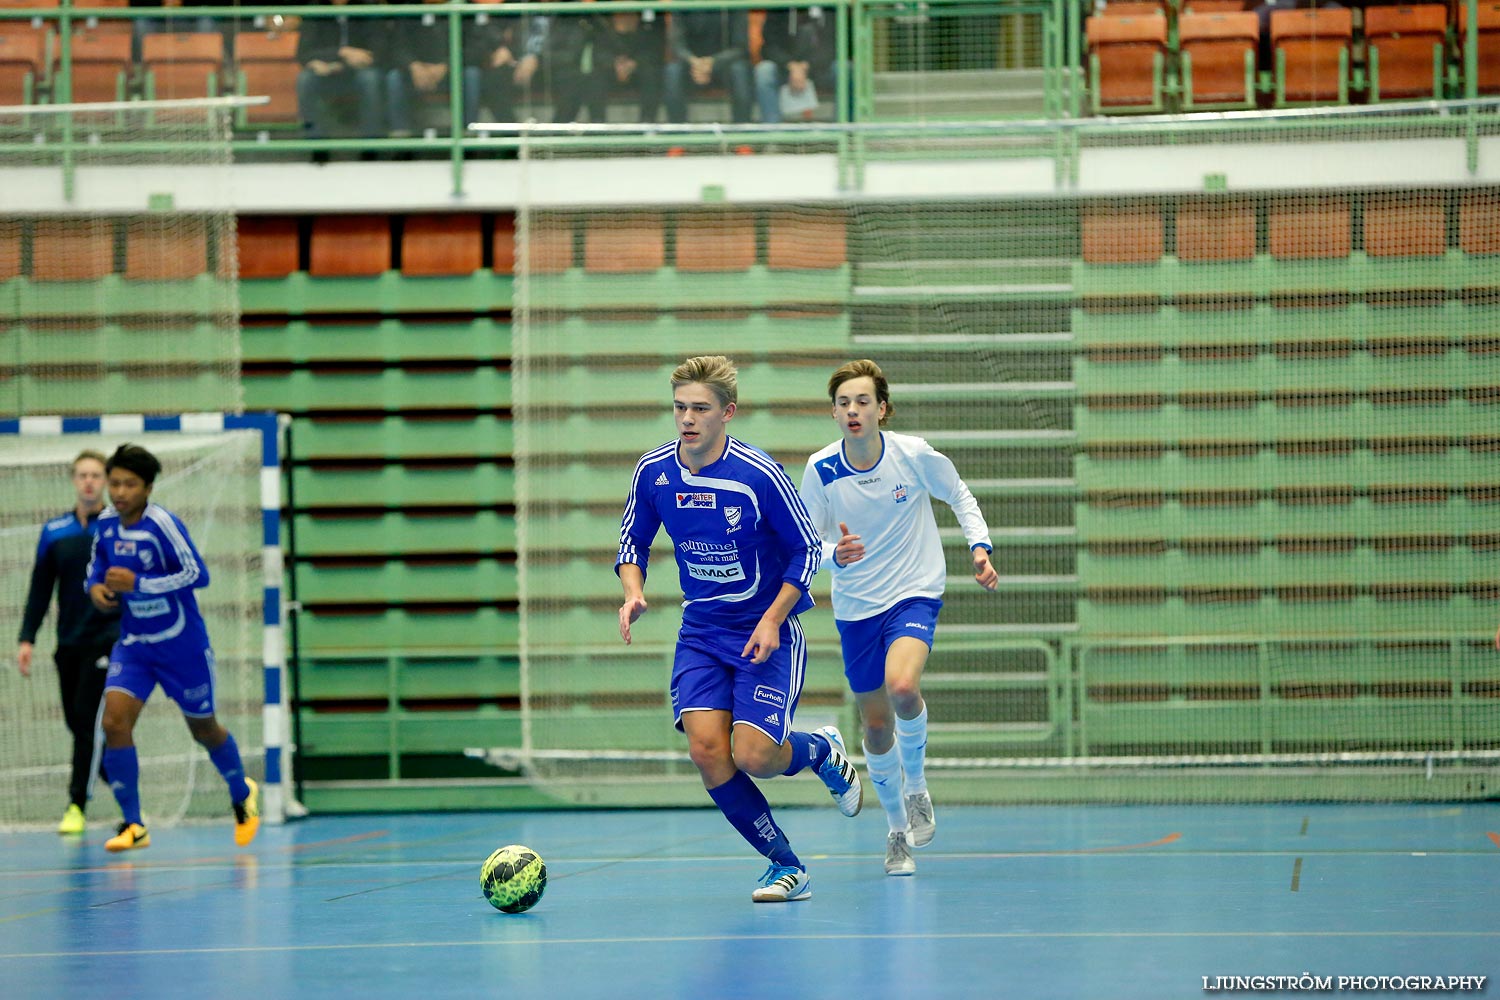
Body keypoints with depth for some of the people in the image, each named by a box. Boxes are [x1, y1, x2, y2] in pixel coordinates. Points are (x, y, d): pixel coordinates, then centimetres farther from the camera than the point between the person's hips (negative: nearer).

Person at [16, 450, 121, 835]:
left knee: (89, 719, -12)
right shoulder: (54, 532, 7)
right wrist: (27, 638, 3)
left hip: (108, 639, -4)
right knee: (77, 722, 6)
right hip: (69, 644, 4)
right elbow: (40, 589, 10)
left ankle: (77, 805, -9)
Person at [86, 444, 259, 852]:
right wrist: (95, 585, -5)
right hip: (133, 645, 4)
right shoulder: (106, 523, -3)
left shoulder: (161, 523, -21)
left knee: (203, 729, 13)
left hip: (181, 645, -4)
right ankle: (133, 825, -10)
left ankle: (242, 794, 42)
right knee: (114, 722, -16)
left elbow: (197, 574, -25)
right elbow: (97, 562, 17)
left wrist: (138, 583, -31)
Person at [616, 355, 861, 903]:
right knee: (706, 750, -16)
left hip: (766, 632, -4)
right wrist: (633, 593, -10)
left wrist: (771, 620, -16)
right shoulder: (653, 471, -5)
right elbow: (632, 543, 10)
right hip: (701, 635, 4)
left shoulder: (760, 474, -18)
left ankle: (819, 748, 22)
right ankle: (786, 865, 2)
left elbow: (807, 549, -8)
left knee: (752, 757, -17)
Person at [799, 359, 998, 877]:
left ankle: (917, 787, -2)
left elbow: (959, 497, 5)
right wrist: (835, 554, -25)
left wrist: (979, 548, -9)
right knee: (876, 726, 8)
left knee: (902, 687, -30)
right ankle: (898, 830, 31)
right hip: (856, 606, 3)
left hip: (915, 594, -3)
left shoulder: (914, 455, -14)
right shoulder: (820, 470, -11)